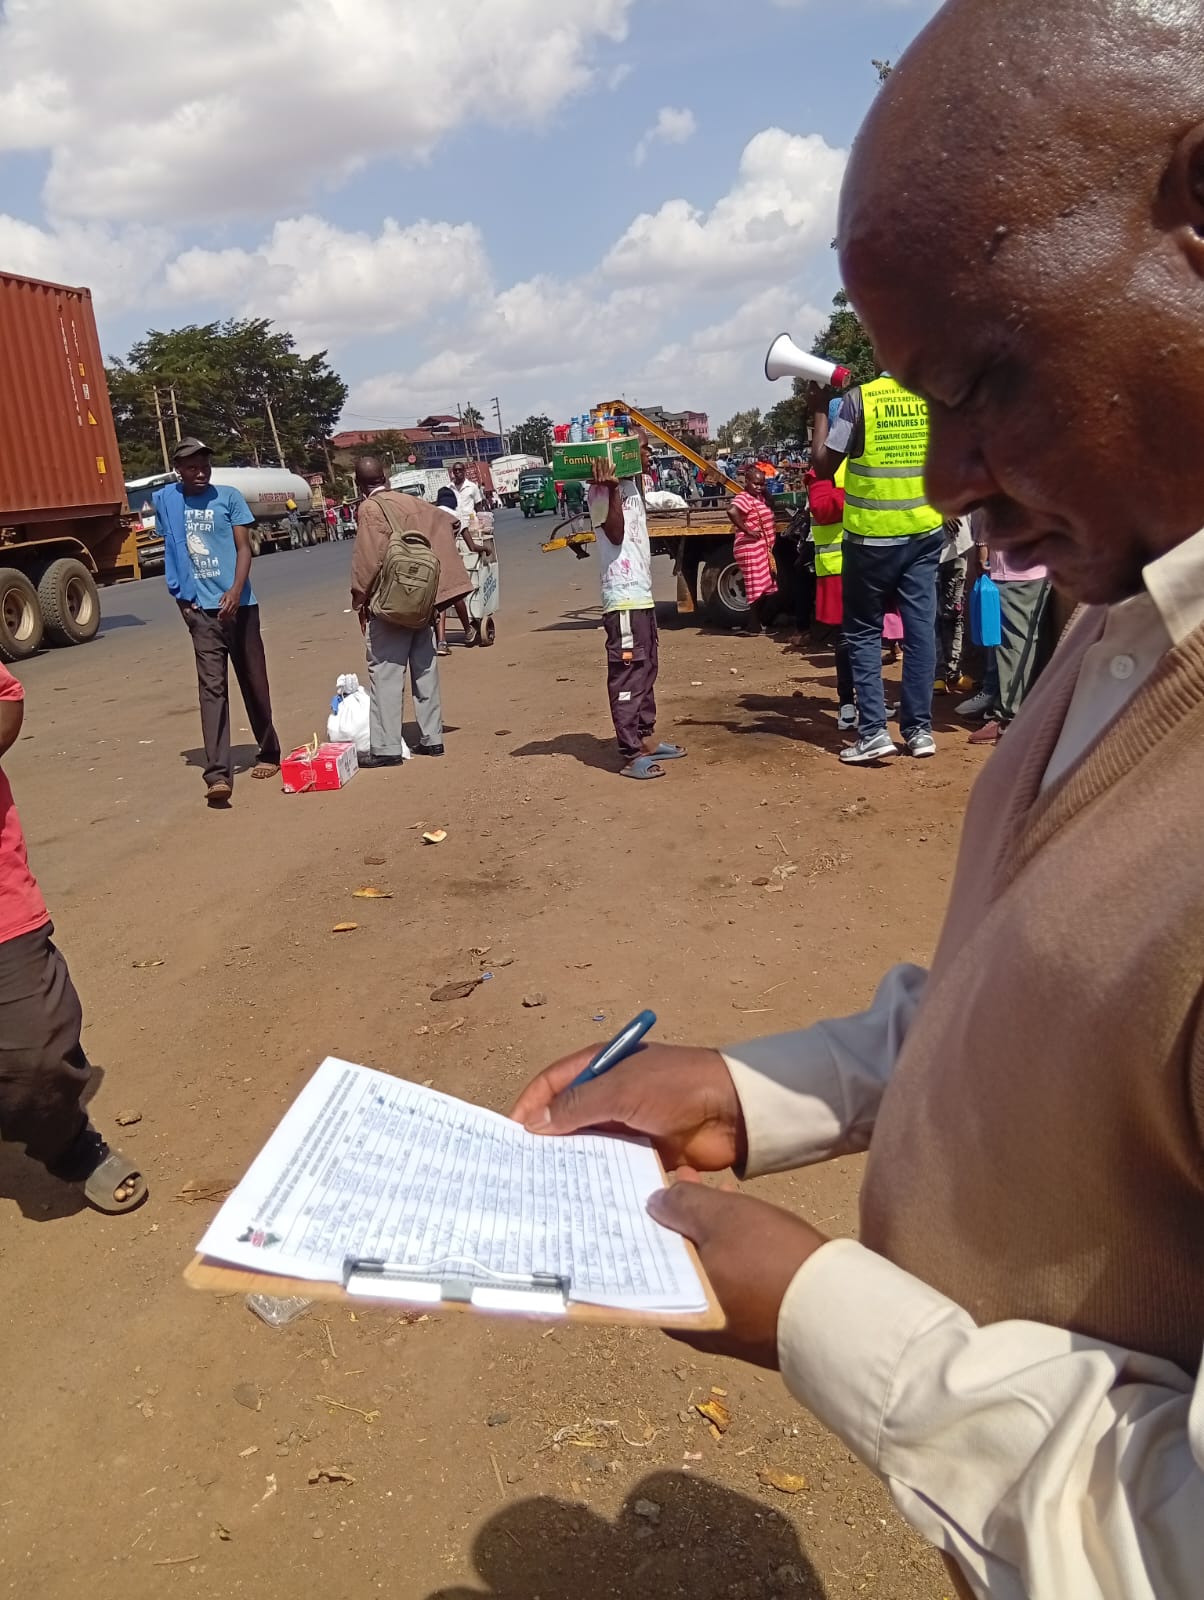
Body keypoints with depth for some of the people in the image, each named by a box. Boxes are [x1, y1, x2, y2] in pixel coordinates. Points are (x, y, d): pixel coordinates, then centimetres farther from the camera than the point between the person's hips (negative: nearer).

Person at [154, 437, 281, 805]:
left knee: (254, 683, 9)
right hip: (200, 609, 1)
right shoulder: (166, 501, 7)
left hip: (237, 604, 0)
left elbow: (244, 548, -4)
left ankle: (268, 753, 28)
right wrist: (182, 599, 8)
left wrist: (236, 591, -19)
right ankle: (217, 774, -15)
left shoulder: (228, 497, 1)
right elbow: (171, 552, 15)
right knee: (212, 688, -8)